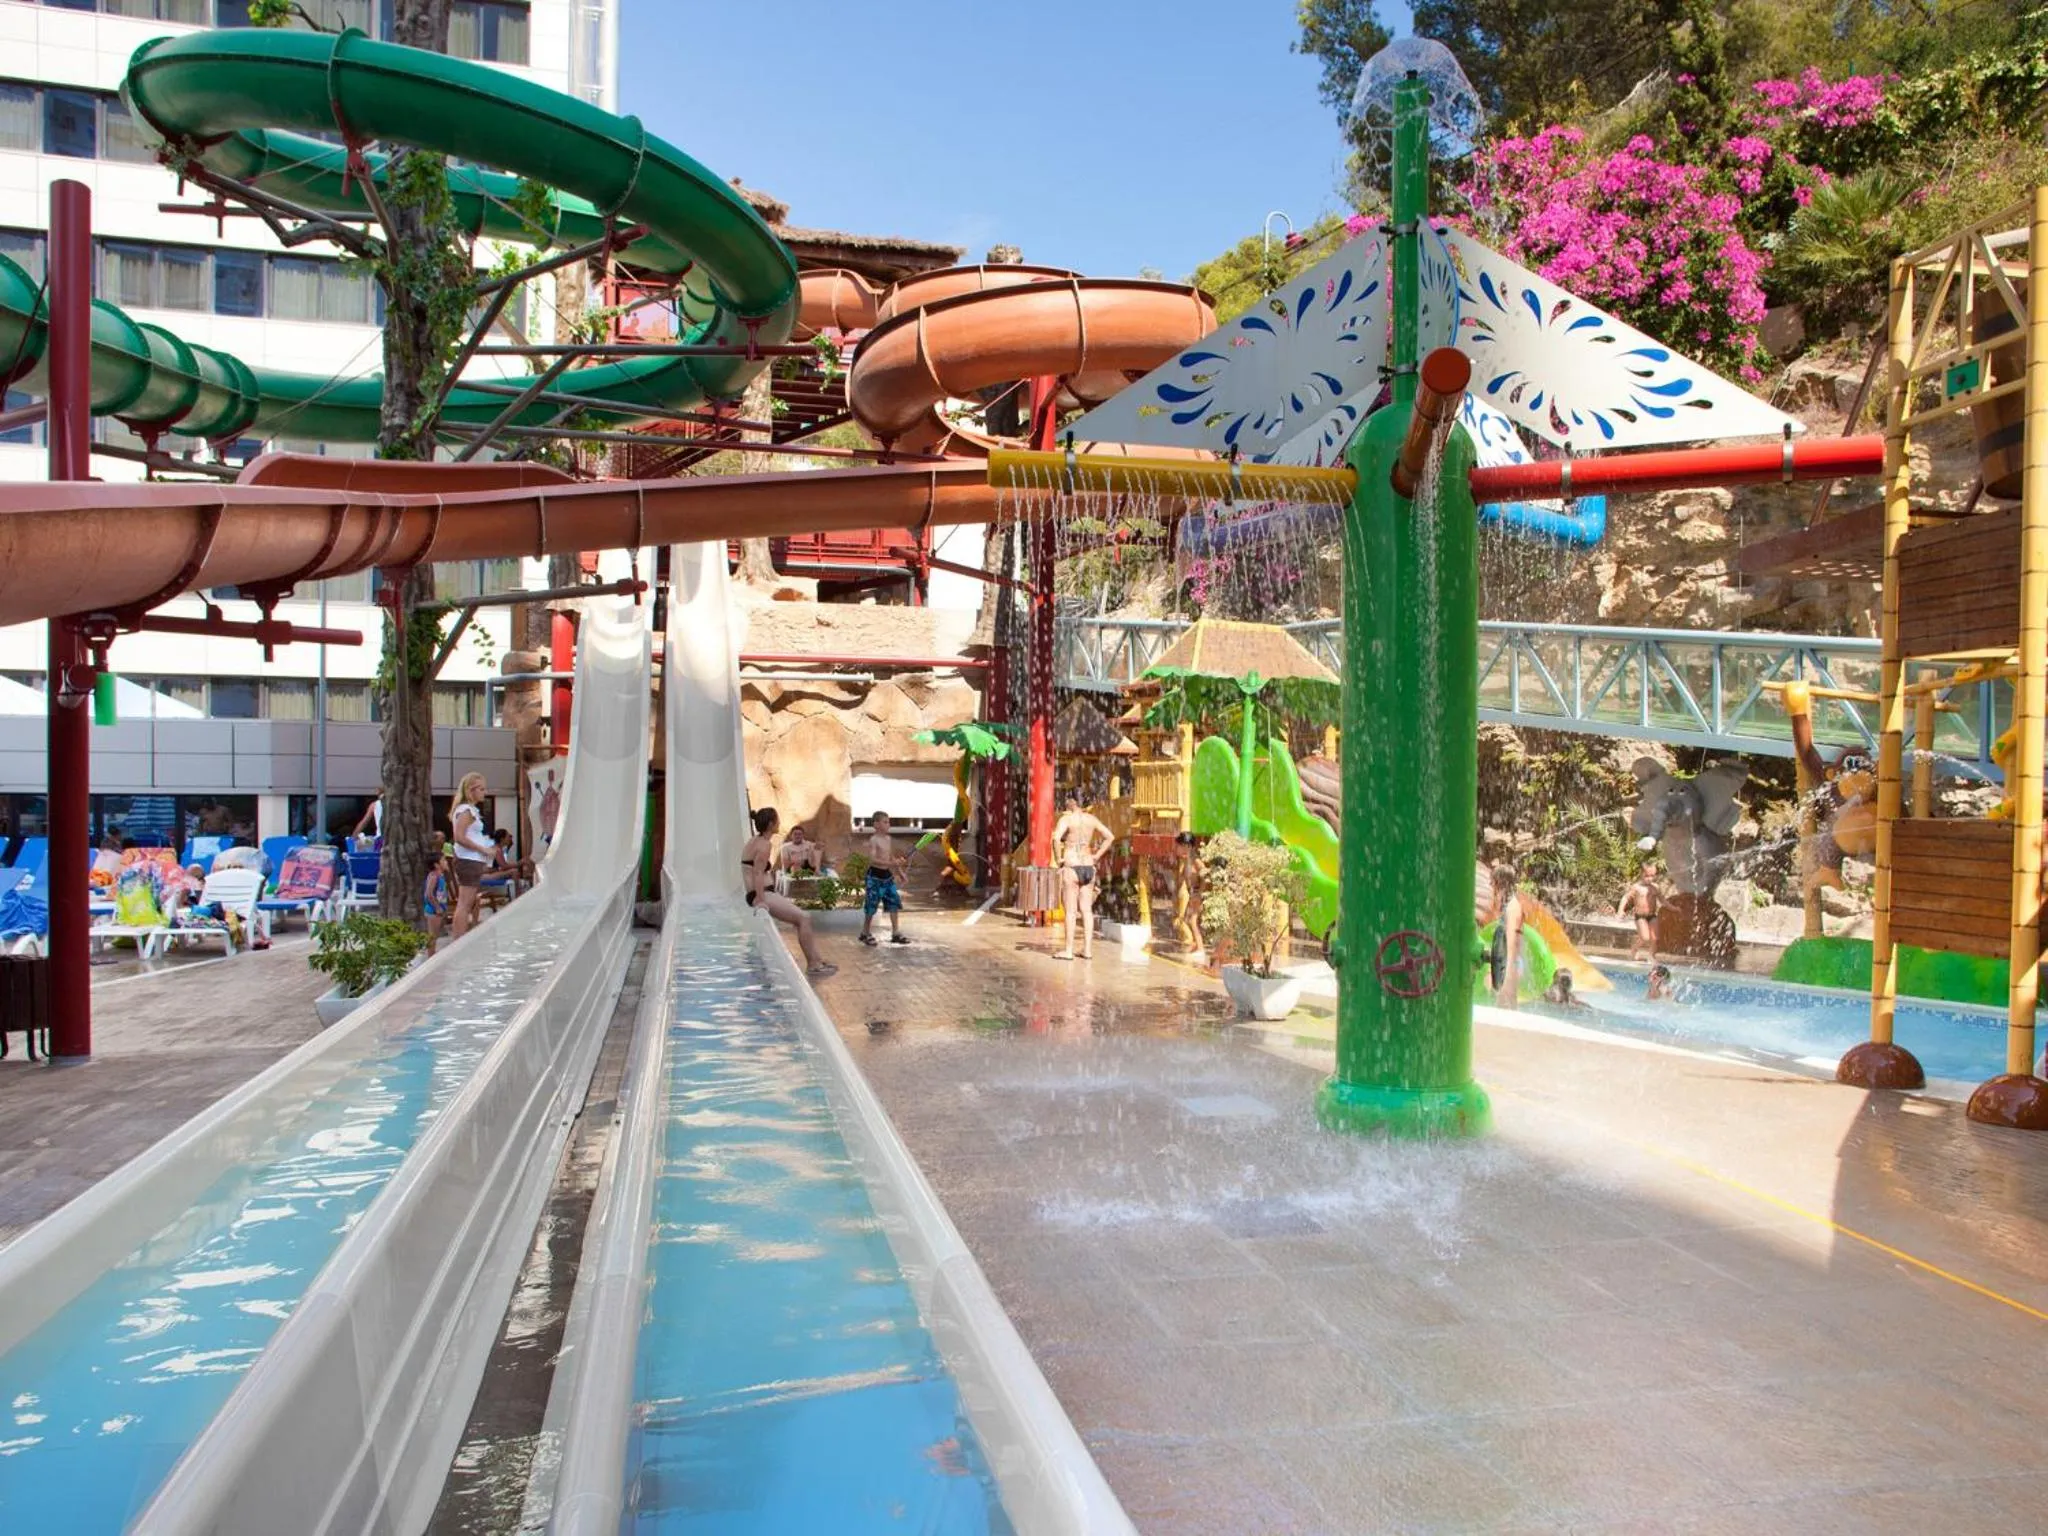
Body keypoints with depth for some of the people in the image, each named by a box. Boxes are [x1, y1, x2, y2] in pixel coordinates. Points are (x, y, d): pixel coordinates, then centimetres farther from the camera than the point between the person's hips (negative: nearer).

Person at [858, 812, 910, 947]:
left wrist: (901, 871, 15)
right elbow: (872, 859, -25)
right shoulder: (873, 840, -14)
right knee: (871, 906, 1)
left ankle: (896, 933, 9)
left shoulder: (889, 839, 9)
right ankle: (865, 933, 17)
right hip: (875, 875, -7)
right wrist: (891, 863, -34)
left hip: (887, 875, 7)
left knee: (894, 903, 3)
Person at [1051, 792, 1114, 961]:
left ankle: (1068, 950, 2)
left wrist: (1058, 859, -13)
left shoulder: (1066, 819, -10)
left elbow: (1056, 838, -26)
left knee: (1071, 911, -1)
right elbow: (1110, 836, 14)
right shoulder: (1091, 819, 8)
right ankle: (1088, 949, 11)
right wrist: (1096, 855, 12)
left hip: (1071, 867, -5)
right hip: (1088, 867, 5)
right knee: (1087, 910, 8)